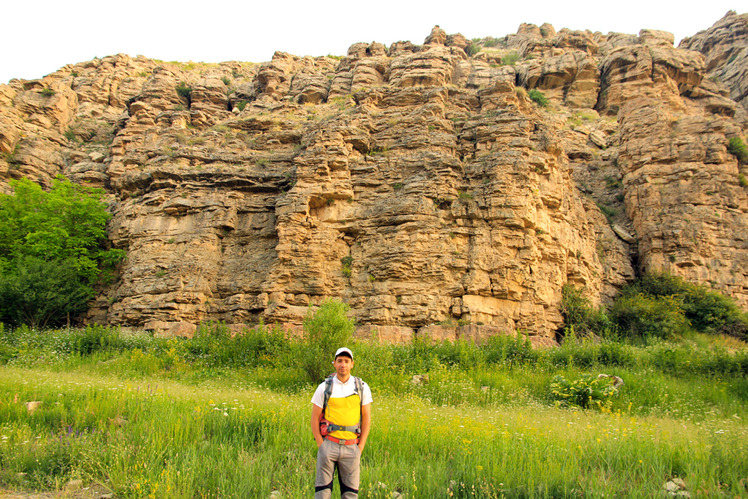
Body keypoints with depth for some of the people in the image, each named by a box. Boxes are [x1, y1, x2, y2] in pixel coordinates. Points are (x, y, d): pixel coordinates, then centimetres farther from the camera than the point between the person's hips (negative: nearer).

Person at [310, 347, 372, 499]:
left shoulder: (362, 388, 4)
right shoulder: (324, 388, 0)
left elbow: (366, 418, 7)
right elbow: (315, 418, 4)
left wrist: (360, 446, 1)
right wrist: (321, 445, -3)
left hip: (352, 446, 1)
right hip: (329, 444, -1)